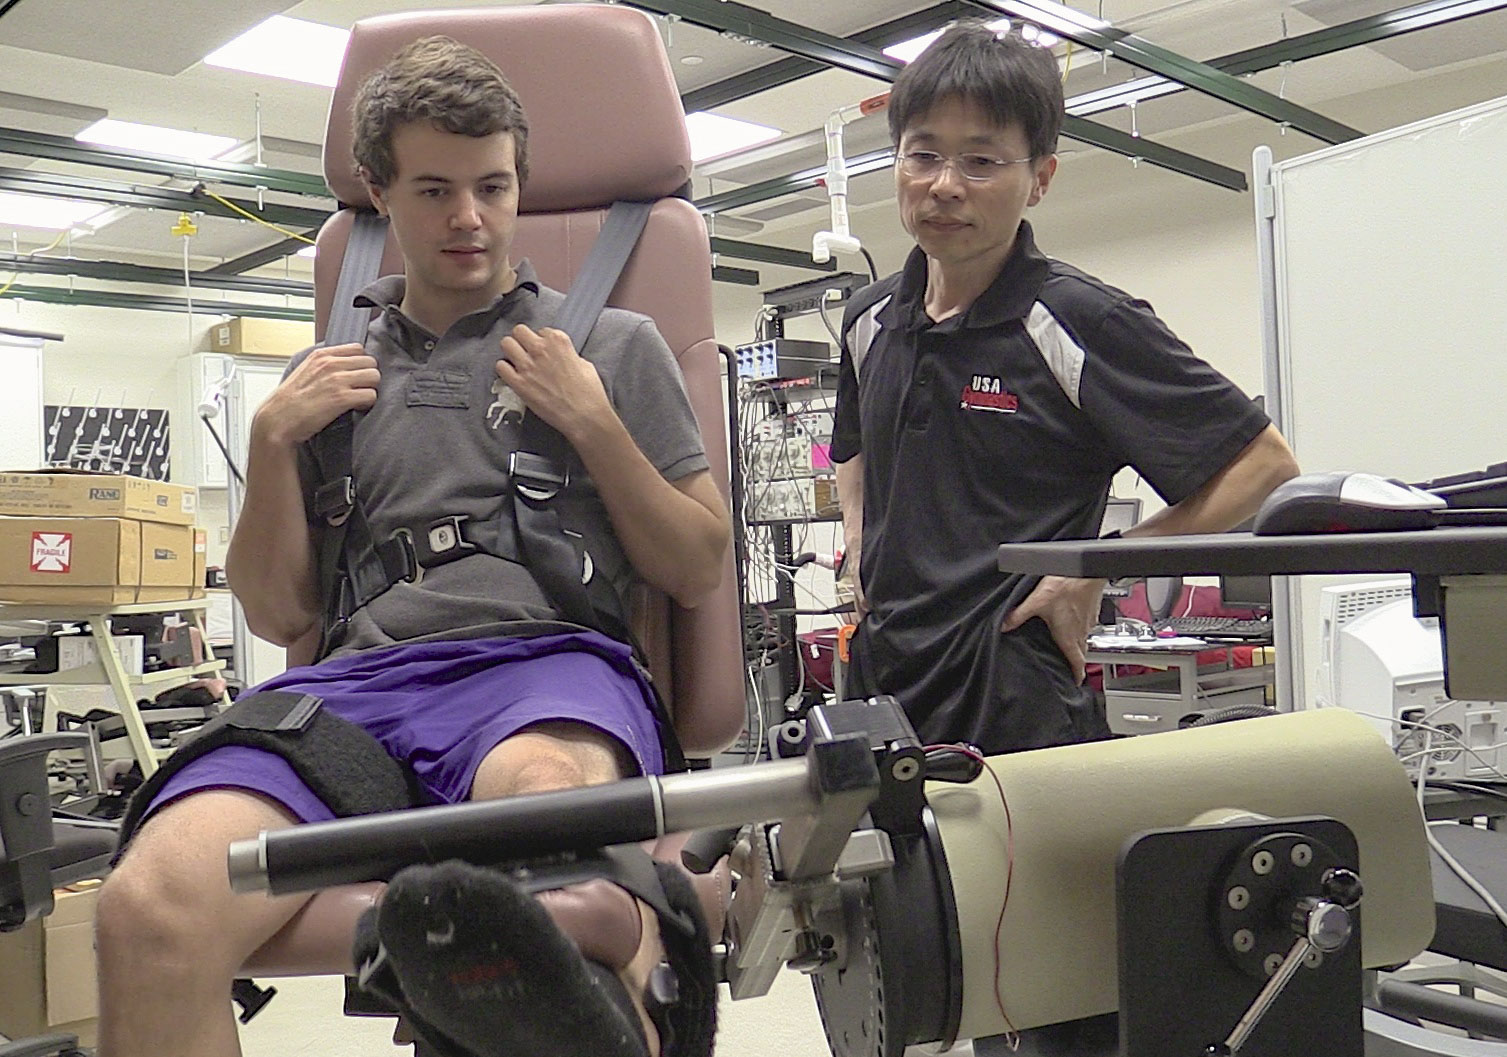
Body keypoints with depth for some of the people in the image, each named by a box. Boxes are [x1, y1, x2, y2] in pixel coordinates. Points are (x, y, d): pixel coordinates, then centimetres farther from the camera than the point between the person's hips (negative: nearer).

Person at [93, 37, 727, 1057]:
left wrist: (592, 426, 2)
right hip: (358, 676, 3)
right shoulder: (332, 376, 26)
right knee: (151, 903, -29)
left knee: (538, 786, -42)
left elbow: (698, 572, 14)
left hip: (548, 657, -2)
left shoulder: (615, 345, 19)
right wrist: (274, 442, 10)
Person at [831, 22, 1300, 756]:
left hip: (1019, 707, -5)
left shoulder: (1082, 324, -11)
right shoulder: (869, 322, 7)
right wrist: (858, 532, 11)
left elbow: (1264, 466, -9)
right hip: (879, 689, 6)